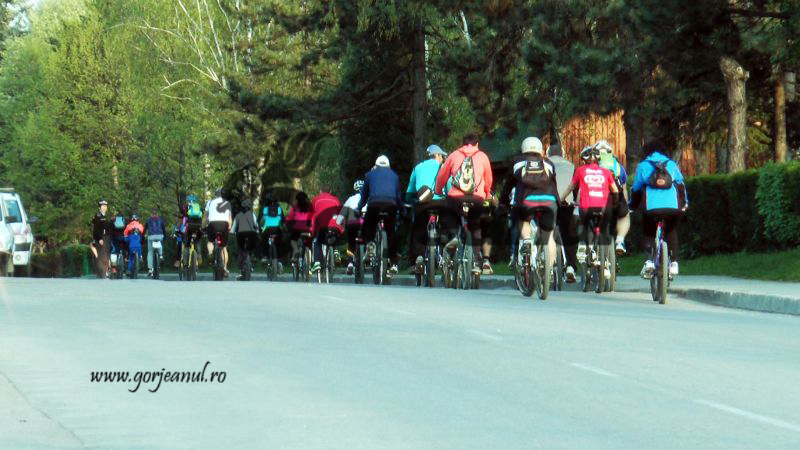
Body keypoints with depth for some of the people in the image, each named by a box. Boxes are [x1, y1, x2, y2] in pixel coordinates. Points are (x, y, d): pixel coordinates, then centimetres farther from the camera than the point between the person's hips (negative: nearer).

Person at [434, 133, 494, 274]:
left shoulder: (454, 155, 13)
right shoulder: (482, 157, 14)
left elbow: (441, 177, 20)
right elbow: (488, 180, 23)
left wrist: (438, 192, 38)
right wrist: (487, 195, 41)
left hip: (455, 198, -1)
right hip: (477, 199, 1)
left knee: (448, 214, 30)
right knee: (475, 227, 22)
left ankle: (453, 235, 1)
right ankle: (478, 261, 12)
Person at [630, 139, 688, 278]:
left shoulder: (643, 166, 12)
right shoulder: (672, 164, 17)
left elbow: (636, 187, 16)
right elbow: (681, 184, 21)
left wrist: (632, 204, 31)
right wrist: (684, 203, 33)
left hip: (651, 207, -1)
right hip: (672, 206, 1)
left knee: (648, 233, 18)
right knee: (672, 231, 25)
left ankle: (649, 261, -4)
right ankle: (673, 262, 12)